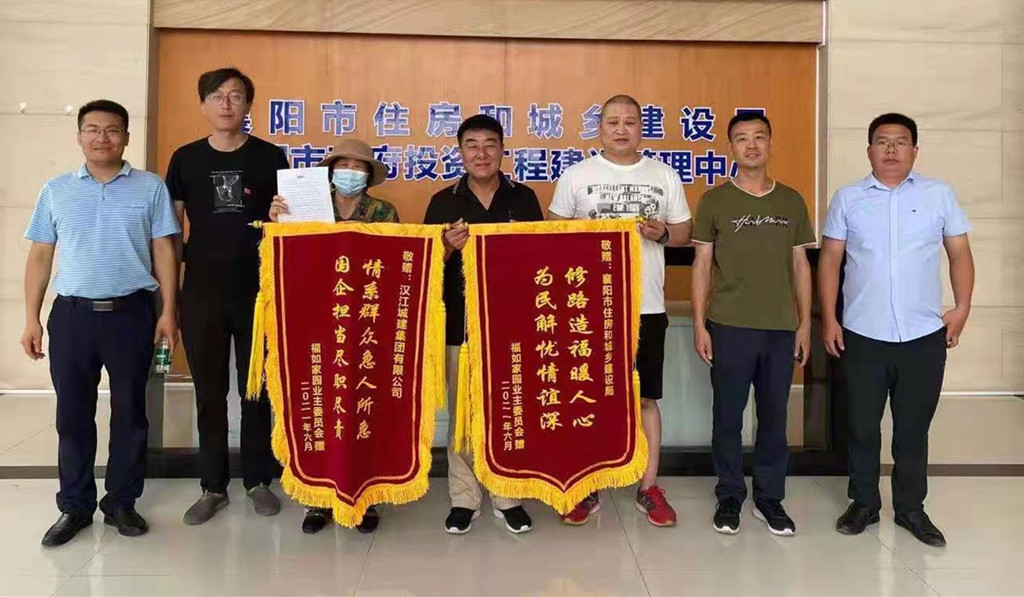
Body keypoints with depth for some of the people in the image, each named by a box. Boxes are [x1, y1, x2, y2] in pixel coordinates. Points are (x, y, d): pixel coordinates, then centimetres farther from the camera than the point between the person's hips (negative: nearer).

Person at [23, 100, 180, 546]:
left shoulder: (150, 188, 4)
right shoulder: (56, 190, 10)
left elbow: (164, 252, 2)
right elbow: (40, 257, 10)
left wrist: (168, 311, -4)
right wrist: (31, 318, 5)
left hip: (131, 312, -1)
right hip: (72, 313, 2)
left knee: (129, 411, 6)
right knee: (72, 413, 7)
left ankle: (122, 502, 19)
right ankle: (75, 506, 19)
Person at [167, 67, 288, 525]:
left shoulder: (270, 157, 3)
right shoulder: (186, 158, 6)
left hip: (257, 291, -1)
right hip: (201, 293, 1)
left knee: (257, 390, 8)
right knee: (209, 393, 9)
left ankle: (258, 480, 22)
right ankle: (213, 487, 21)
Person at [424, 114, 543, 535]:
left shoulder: (524, 199, 5)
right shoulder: (443, 202, 4)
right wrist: (448, 247, -16)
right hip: (460, 324, 0)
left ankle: (508, 497, 22)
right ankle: (464, 499, 20)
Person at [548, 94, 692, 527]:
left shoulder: (665, 176, 7)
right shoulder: (575, 176, 3)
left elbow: (683, 233, 11)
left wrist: (662, 233, -10)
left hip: (646, 307, 1)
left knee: (646, 398, 8)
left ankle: (649, 489, 20)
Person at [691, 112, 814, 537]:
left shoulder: (792, 201, 8)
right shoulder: (714, 201, 1)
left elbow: (800, 265, 11)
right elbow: (702, 265, 1)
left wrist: (805, 323, 5)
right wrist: (699, 324, -5)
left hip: (781, 327, 2)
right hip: (729, 326, -2)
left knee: (774, 415, 9)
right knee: (728, 415, 5)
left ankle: (769, 497, 23)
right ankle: (729, 497, 20)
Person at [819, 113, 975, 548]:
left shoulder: (939, 195, 4)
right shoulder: (847, 198, 4)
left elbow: (960, 253, 6)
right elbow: (830, 260, 4)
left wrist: (962, 306, -5)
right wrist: (828, 318, -2)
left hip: (924, 336, 0)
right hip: (862, 336, 0)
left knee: (913, 428, 11)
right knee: (862, 426, 8)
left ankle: (910, 507, 26)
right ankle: (863, 503, 25)